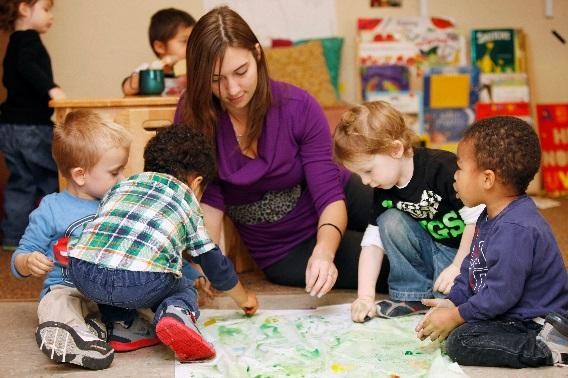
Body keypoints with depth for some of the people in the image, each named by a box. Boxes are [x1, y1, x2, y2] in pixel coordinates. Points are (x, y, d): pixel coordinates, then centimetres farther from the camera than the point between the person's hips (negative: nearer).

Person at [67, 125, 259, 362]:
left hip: (84, 274, 4)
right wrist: (243, 298, 48)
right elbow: (213, 262, 30)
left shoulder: (122, 185, 33)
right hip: (143, 281, -3)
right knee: (184, 289, 28)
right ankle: (177, 314, -5)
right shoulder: (186, 200, 26)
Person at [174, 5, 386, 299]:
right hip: (287, 253, -1)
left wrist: (325, 251, -43)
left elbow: (330, 196, -24)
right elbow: (208, 200, -16)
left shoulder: (298, 107, -21)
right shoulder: (193, 115, -18)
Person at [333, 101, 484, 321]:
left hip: (468, 253, -6)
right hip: (434, 250, 6)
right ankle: (413, 295, -6)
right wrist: (365, 296, -11)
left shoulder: (443, 168, -25)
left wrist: (457, 266, -21)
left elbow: (478, 219, -24)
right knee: (390, 220, -16)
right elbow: (373, 241, -2)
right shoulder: (384, 189, -2)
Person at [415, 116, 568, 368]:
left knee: (460, 342, -22)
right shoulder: (490, 217, 8)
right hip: (509, 314, 11)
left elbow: (500, 295, -26)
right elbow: (471, 269, 15)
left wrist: (456, 316, -15)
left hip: (535, 323, -11)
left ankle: (547, 348, -17)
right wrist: (452, 302, 1)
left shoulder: (515, 231, -27)